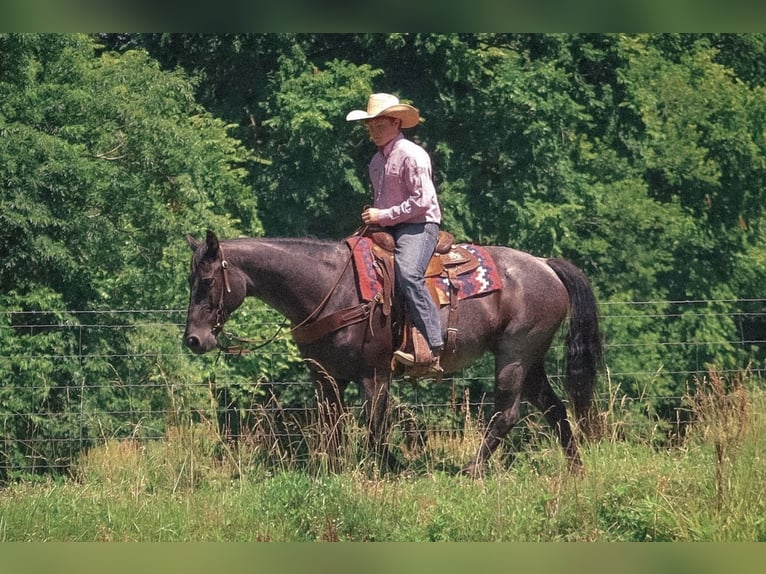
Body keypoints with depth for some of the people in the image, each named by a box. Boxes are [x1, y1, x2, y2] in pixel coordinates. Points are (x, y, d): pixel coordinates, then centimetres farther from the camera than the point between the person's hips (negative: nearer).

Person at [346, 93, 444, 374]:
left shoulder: (412, 155, -10)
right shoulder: (377, 161, 18)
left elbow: (421, 200, -17)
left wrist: (384, 215, -16)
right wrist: (373, 217, 13)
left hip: (418, 225, -10)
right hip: (387, 229, 10)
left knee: (408, 273, -33)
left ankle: (432, 350, -39)